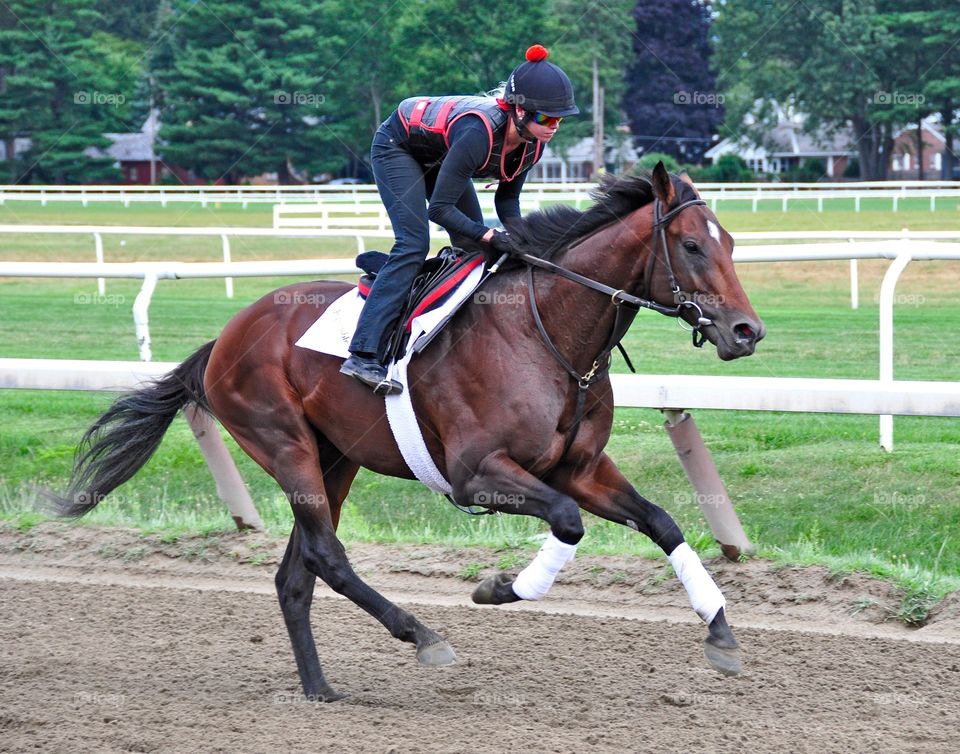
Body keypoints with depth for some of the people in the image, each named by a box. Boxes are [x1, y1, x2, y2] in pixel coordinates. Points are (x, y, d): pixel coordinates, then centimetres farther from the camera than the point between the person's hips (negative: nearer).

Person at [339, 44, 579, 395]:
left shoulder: (533, 144, -19)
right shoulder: (478, 133, -41)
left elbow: (507, 196, -2)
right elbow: (440, 209, -37)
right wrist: (489, 235, -42)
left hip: (438, 156, 9)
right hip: (398, 145, -9)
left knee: (477, 250, 3)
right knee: (413, 244, -22)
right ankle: (364, 355, -28)